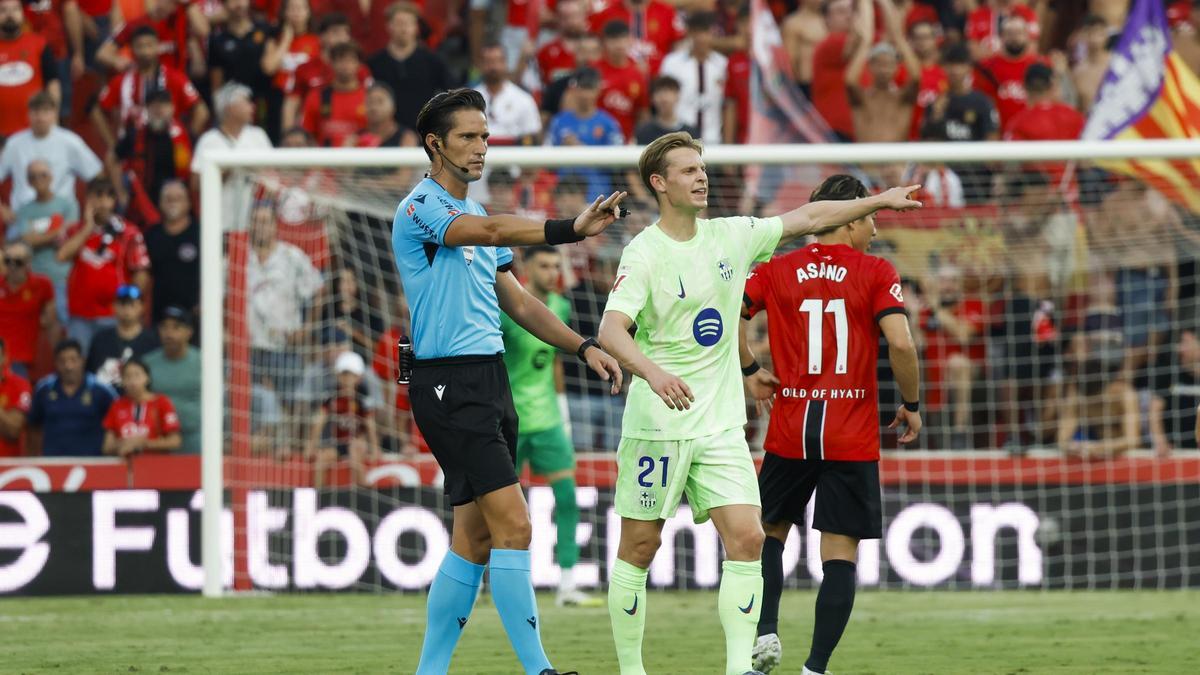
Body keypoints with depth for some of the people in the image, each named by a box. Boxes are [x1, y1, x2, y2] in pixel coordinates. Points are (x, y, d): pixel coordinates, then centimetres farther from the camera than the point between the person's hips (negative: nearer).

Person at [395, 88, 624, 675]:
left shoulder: (473, 217, 19)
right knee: (513, 523, -15)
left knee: (475, 539, 9)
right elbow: (493, 231, -28)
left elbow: (518, 303, 24)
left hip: (489, 380, 9)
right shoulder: (421, 208, -10)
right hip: (448, 381, -9)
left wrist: (583, 347, 13)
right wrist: (571, 228, -38)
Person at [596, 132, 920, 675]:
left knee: (746, 538, -10)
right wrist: (653, 372, -42)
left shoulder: (730, 237, 7)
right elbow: (611, 330, -24)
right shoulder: (645, 252, -11)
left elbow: (808, 218, 19)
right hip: (656, 426, -5)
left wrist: (880, 200, 17)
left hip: (721, 426, 5)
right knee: (639, 548, 2)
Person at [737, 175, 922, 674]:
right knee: (840, 553, 1)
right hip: (853, 439, -2)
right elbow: (901, 344, -14)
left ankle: (765, 632, 2)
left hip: (789, 433, 3)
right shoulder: (875, 273, -4)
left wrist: (749, 371, 10)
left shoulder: (776, 271, 5)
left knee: (770, 532, 21)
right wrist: (912, 406, 0)